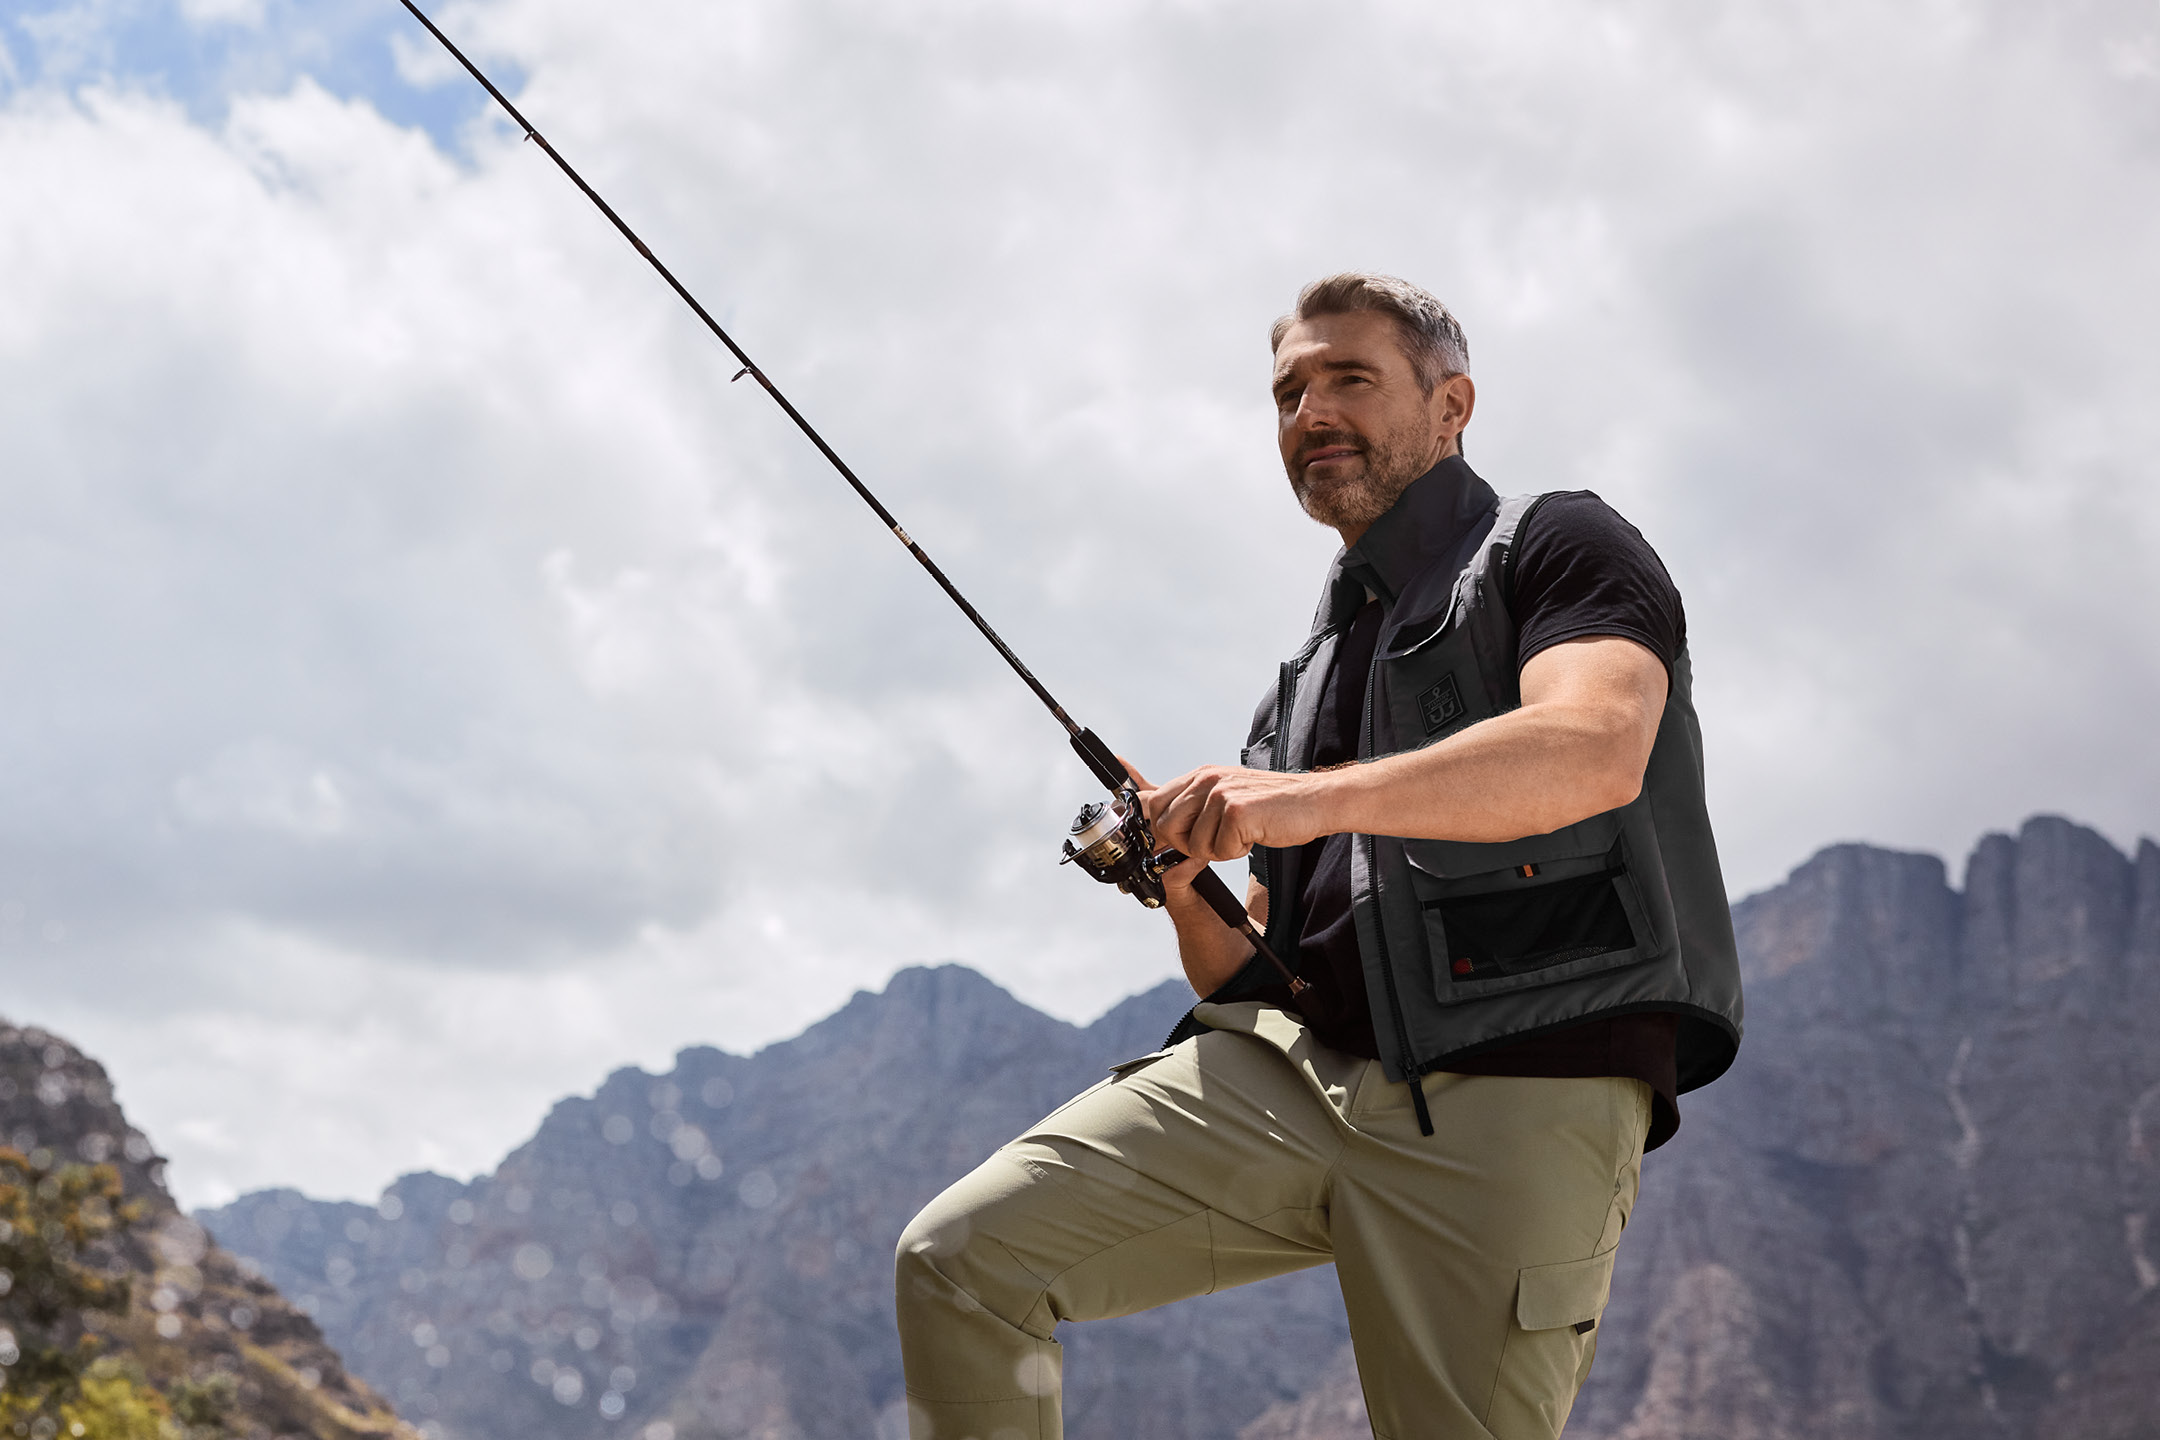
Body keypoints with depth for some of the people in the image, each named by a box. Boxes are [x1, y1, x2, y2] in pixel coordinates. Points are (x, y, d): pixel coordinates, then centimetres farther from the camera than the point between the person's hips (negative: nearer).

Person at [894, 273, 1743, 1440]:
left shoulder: (1558, 547, 8)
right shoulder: (1306, 677, 27)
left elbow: (1597, 749, -16)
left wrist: (1316, 799, -26)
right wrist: (1188, 885, 0)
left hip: (1513, 1091, -5)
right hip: (1288, 1067, 6)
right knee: (960, 1257, -10)